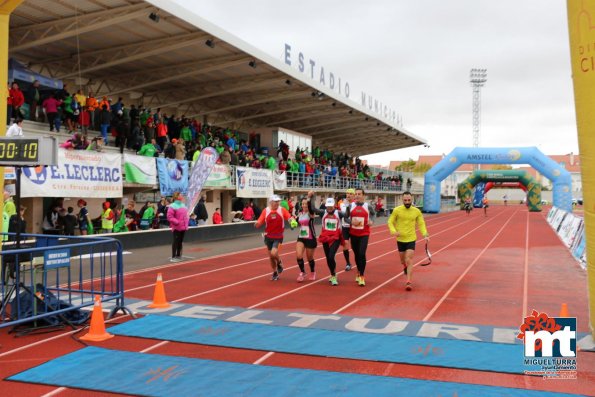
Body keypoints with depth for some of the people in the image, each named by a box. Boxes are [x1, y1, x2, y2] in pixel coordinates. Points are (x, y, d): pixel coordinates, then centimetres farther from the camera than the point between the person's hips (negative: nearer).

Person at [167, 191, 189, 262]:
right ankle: (173, 257, 2)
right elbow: (170, 217, -17)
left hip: (183, 227, 7)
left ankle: (178, 255, 22)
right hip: (177, 227, -7)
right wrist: (177, 222, -22)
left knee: (180, 241, 13)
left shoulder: (183, 205, 12)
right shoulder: (173, 206, -13)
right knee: (175, 241, -3)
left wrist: (186, 224, 11)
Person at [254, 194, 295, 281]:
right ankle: (275, 273, 31)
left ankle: (279, 263, 15)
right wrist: (257, 224, -29)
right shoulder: (266, 211, -5)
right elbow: (259, 223, -6)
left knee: (274, 253, -20)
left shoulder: (282, 210, -7)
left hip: (278, 237, -2)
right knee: (271, 256, 11)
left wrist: (292, 221, -35)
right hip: (268, 237, 2)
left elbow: (289, 217, -12)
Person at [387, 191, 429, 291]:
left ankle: (408, 281, -6)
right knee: (403, 260, 17)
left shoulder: (417, 211, -4)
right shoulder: (397, 210, -8)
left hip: (411, 239, -1)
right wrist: (394, 231, -19)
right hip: (400, 239, 1)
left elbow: (421, 224, 5)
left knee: (409, 260, -11)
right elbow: (390, 222, -1)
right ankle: (405, 268, 52)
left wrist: (425, 234, -9)